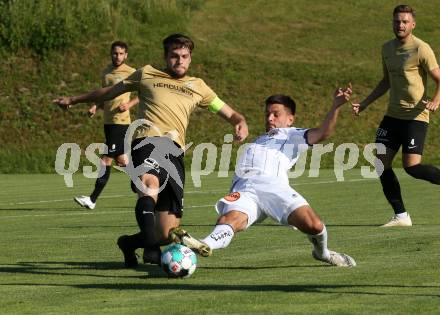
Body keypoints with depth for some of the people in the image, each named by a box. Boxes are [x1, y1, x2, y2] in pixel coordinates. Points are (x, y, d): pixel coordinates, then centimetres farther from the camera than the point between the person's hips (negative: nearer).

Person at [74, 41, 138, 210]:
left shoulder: (131, 72, -5)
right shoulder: (106, 72, 15)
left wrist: (129, 104, -15)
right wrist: (95, 107, 5)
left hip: (120, 121, -8)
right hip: (108, 121, 8)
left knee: (106, 160, -9)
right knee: (121, 159, 10)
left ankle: (92, 199, -7)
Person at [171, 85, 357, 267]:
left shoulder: (292, 136, 30)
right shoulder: (256, 142, 45)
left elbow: (322, 133, 10)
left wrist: (335, 106, -4)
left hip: (273, 185, -2)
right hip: (244, 188, 2)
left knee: (314, 226, -23)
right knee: (230, 219, -32)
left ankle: (322, 252, 8)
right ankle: (206, 245, -62)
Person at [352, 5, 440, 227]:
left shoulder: (421, 49, -10)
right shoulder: (387, 49, 12)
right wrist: (364, 104, 20)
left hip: (415, 116, -7)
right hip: (392, 115, 7)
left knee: (412, 166, -17)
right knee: (382, 164, -1)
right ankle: (401, 216, 6)